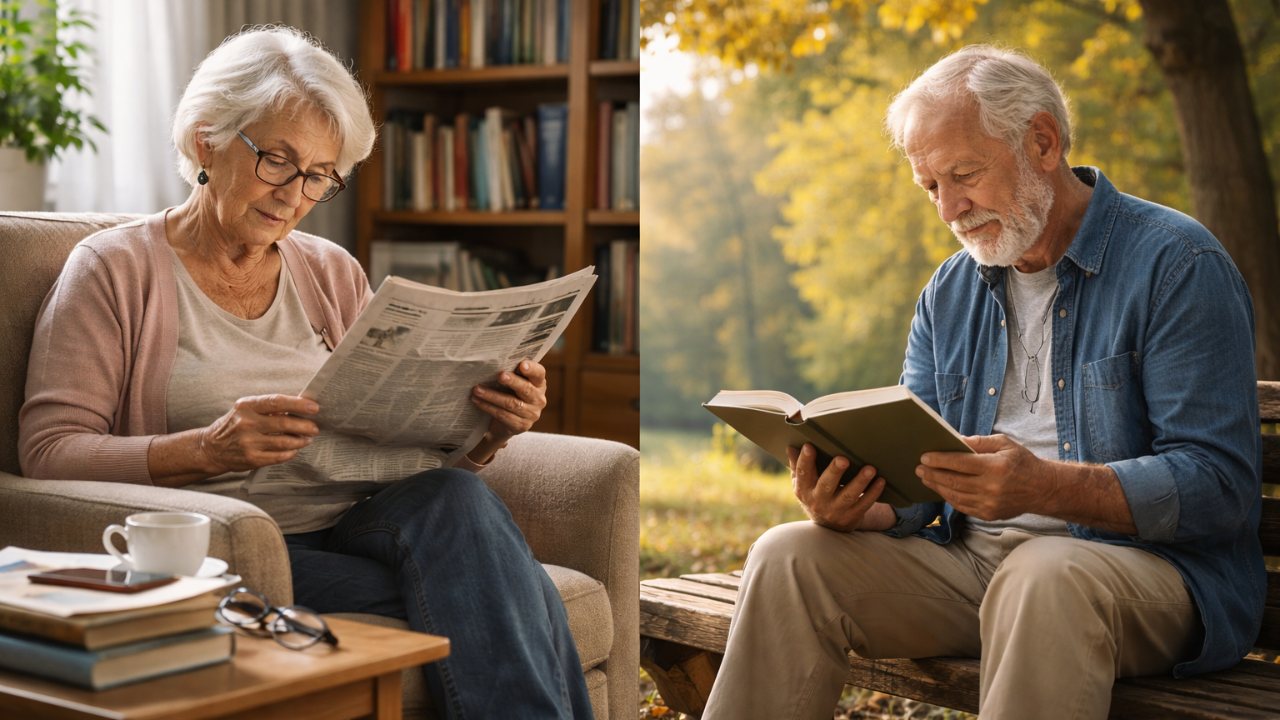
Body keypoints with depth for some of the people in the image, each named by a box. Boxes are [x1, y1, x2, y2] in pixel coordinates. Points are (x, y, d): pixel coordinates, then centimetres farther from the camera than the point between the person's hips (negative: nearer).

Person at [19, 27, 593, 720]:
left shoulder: (334, 275, 19)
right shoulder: (113, 271, 5)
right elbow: (48, 451, -6)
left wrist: (485, 431, -8)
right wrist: (207, 449, -21)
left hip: (359, 524, 5)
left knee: (453, 495, -31)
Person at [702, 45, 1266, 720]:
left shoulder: (1176, 264, -7)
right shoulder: (947, 295, 14)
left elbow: (1220, 487, -15)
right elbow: (911, 473, 12)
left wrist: (1044, 488, -30)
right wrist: (854, 505, -14)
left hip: (1146, 561, -5)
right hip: (968, 562, 6)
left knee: (1042, 577, -39)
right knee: (787, 557, -14)